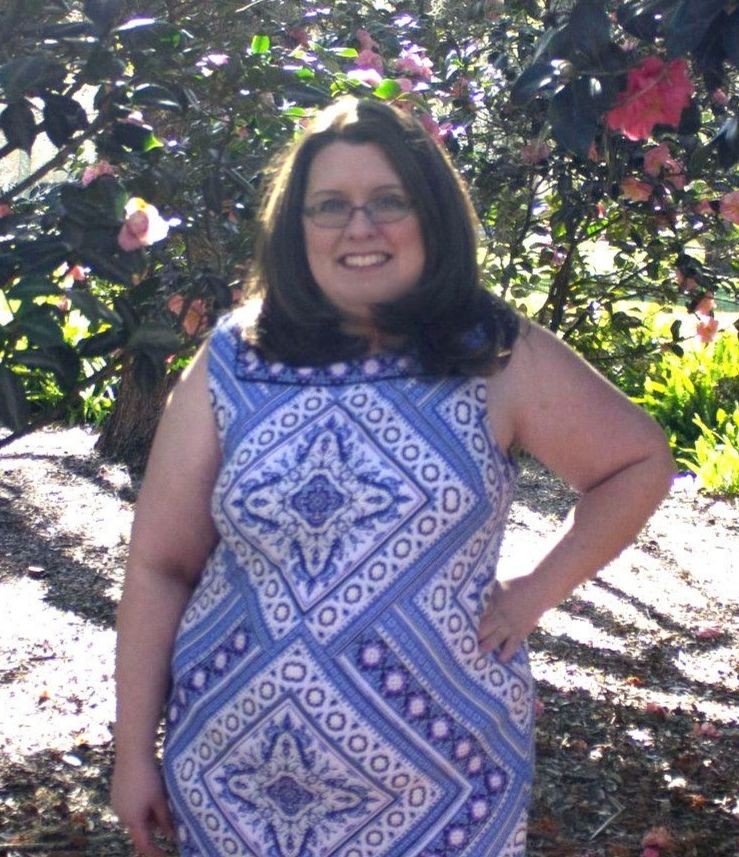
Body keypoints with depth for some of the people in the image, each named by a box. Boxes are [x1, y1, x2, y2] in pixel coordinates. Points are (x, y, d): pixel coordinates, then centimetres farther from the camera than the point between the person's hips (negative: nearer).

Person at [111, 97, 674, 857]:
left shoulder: (502, 360, -5)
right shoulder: (230, 367, -3)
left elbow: (639, 461, 7)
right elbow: (160, 566, 0)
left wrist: (539, 589, -3)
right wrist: (133, 750, 1)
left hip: (434, 780, -1)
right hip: (230, 767, 1)